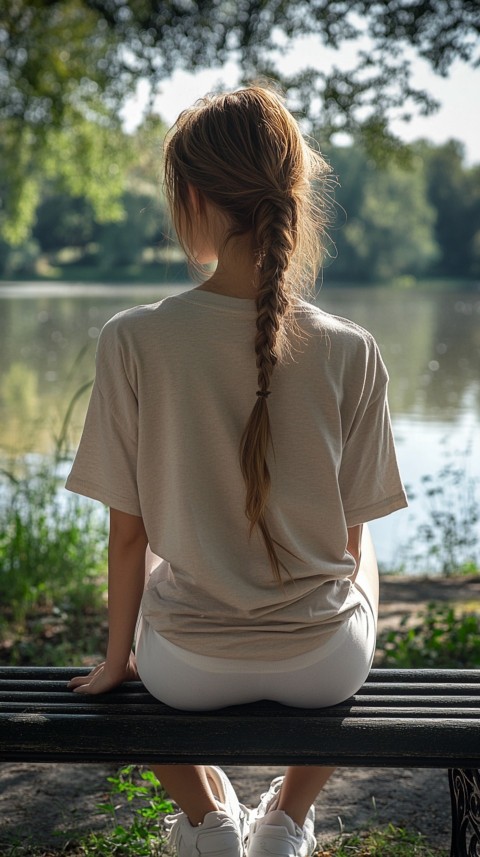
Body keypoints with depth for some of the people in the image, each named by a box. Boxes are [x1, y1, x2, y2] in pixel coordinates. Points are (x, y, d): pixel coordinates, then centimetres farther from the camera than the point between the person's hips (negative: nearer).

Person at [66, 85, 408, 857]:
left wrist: (119, 658, 8)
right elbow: (351, 536, -4)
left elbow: (130, 532, -9)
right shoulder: (350, 352, -14)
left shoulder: (134, 341, -17)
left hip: (190, 665, 0)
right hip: (323, 663, 0)